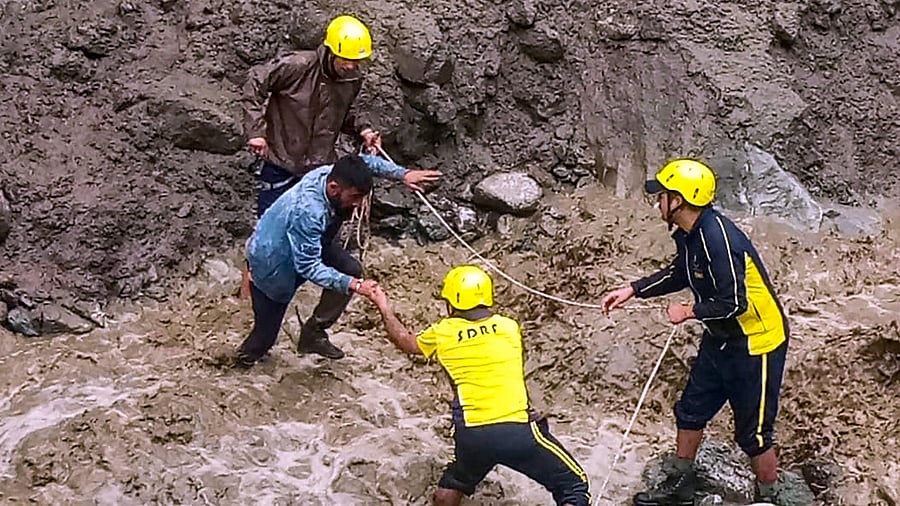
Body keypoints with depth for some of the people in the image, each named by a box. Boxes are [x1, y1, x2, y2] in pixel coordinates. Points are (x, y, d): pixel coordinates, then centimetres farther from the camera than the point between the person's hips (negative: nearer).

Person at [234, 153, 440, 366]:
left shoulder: (332, 174, -21)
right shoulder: (307, 213, -43)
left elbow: (366, 162, 1)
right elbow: (309, 267, -38)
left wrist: (403, 174, -12)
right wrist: (353, 285, -43)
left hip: (306, 245, 8)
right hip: (271, 259, -8)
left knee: (351, 270, -9)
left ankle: (313, 333, 4)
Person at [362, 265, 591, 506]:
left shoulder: (443, 332, 10)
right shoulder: (510, 327, 10)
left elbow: (406, 341, 30)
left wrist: (384, 307, 45)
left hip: (471, 437, 2)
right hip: (517, 430, -2)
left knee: (453, 485, 32)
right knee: (573, 485, 5)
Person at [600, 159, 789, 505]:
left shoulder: (717, 238, -30)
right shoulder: (688, 235, -1)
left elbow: (733, 304, -30)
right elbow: (679, 274, 19)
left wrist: (688, 312, -16)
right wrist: (632, 291, 11)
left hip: (755, 344, -10)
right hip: (720, 339, 10)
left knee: (753, 434, 2)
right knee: (691, 411, 20)